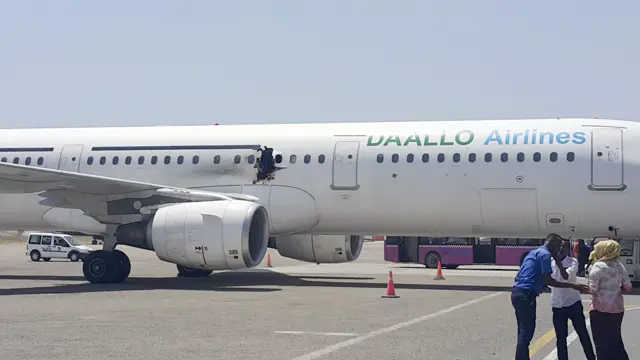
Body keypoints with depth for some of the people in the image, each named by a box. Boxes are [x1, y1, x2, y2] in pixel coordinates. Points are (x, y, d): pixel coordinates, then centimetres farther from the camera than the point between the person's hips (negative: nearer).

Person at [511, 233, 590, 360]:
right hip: (526, 294, -10)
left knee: (523, 331, 15)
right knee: (527, 332, -7)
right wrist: (573, 286, -12)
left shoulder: (534, 252, 23)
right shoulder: (545, 254, -7)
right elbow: (547, 280, -13)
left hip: (517, 292, 10)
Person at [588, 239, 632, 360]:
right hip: (617, 308, 6)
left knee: (602, 342, 6)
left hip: (600, 309, -6)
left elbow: (592, 290, -17)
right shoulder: (620, 266, 3)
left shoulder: (597, 266, -14)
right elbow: (628, 288, 6)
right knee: (616, 340, 19)